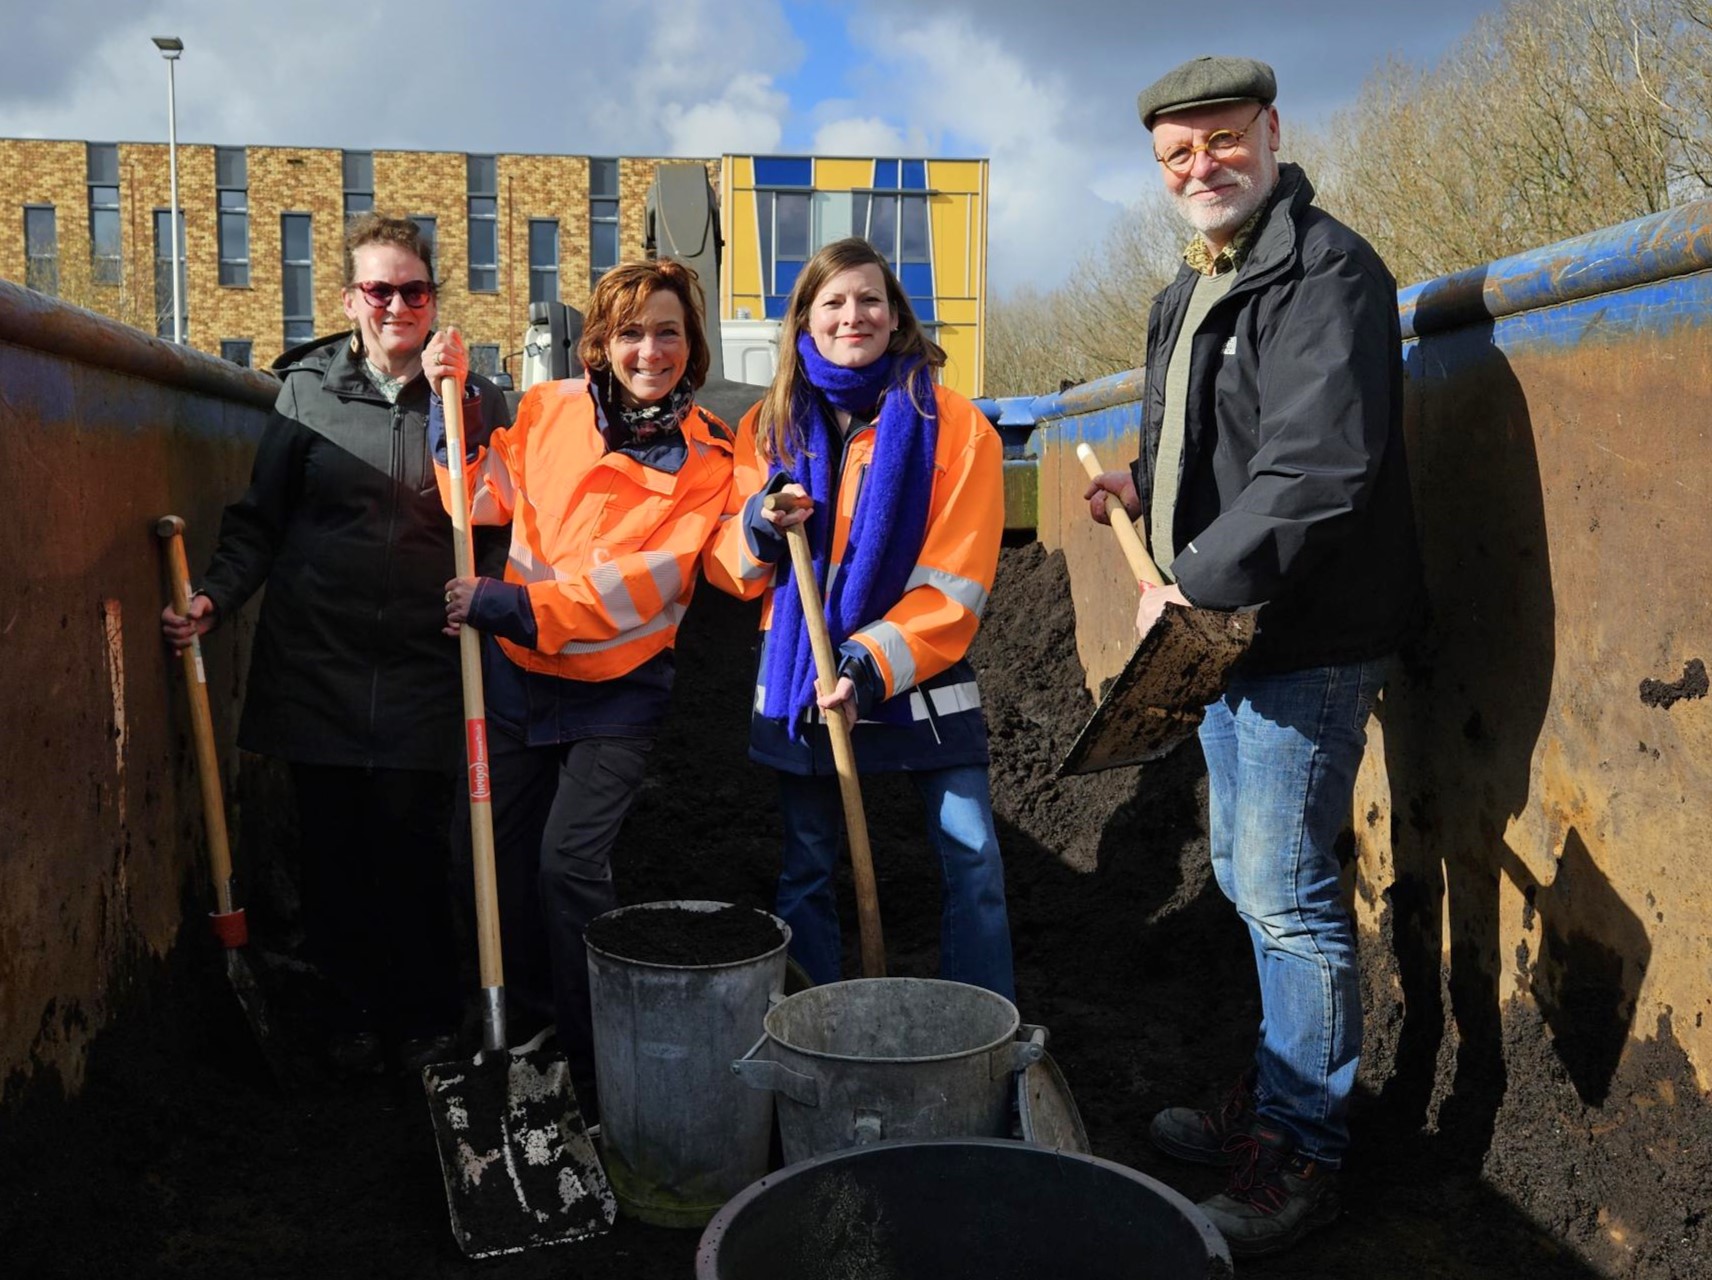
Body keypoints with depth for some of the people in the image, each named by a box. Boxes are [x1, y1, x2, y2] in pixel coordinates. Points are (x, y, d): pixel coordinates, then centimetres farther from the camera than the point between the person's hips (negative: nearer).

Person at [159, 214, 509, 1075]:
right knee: (331, 846, 7)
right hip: (315, 661, 1)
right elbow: (259, 520, 7)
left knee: (411, 842, 1)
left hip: (421, 670, -1)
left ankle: (425, 1017, 21)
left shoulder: (473, 400, 5)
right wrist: (214, 597, -6)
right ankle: (352, 1013, 25)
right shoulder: (306, 388, 6)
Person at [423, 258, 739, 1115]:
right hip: (515, 674, 4)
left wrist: (513, 606, -28)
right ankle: (526, 1021, 35)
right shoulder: (551, 409, -1)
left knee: (570, 862, -12)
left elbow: (642, 582, -20)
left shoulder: (706, 458, -11)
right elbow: (480, 498, 4)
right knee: (486, 845, 11)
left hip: (617, 691, -4)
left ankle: (601, 1073, 7)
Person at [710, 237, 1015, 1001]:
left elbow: (956, 580, -10)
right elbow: (732, 565, 7)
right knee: (805, 872, 10)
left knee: (973, 861, -4)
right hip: (800, 680, 3)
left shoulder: (953, 424, -5)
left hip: (918, 680, -2)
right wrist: (759, 529, -16)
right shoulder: (771, 425, 5)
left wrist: (874, 663, -20)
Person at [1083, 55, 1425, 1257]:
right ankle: (1272, 1099, 34)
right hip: (1226, 626, 10)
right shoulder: (1191, 290, 16)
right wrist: (1145, 488, 7)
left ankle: (1301, 1153, 12)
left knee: (1286, 896, -4)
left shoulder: (1324, 270, -14)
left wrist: (1194, 584, -22)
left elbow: (1317, 471, -25)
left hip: (1303, 638, -10)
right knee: (1251, 879, 18)